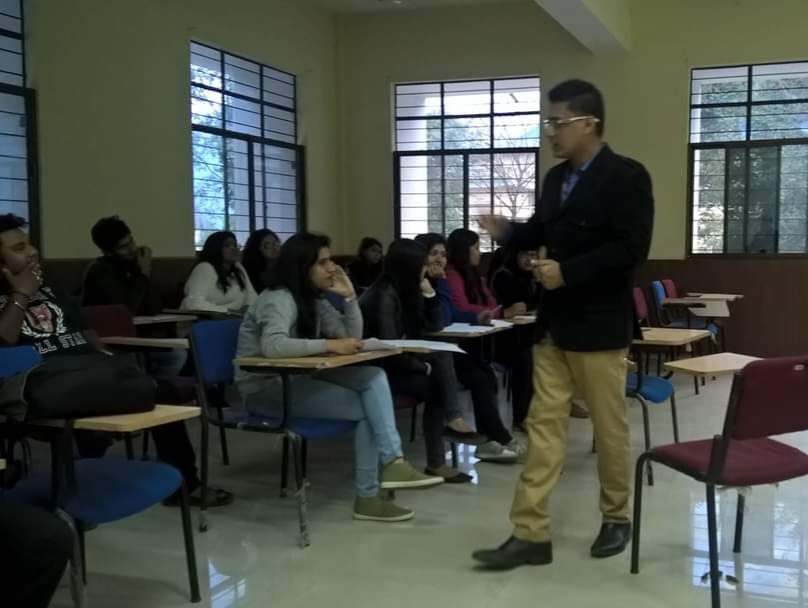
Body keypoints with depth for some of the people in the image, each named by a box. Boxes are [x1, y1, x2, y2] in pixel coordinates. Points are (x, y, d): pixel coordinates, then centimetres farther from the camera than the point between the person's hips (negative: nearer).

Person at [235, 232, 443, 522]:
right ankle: (368, 497, -5)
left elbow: (352, 338, 9)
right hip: (264, 389, -8)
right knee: (365, 408, -16)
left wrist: (350, 297, -3)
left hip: (295, 380, 8)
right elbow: (272, 346, -35)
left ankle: (392, 462, -21)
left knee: (373, 377, -14)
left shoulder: (314, 300, 11)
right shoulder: (278, 299, -16)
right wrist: (328, 345, -31)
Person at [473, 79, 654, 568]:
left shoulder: (627, 176, -10)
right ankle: (531, 534, 8)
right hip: (553, 324, 7)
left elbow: (631, 249, -18)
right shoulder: (556, 178, 12)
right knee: (544, 425, 4)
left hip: (600, 326, -7)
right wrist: (507, 232, 1)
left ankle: (617, 519, 27)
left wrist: (567, 272, -22)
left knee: (610, 428, 7)